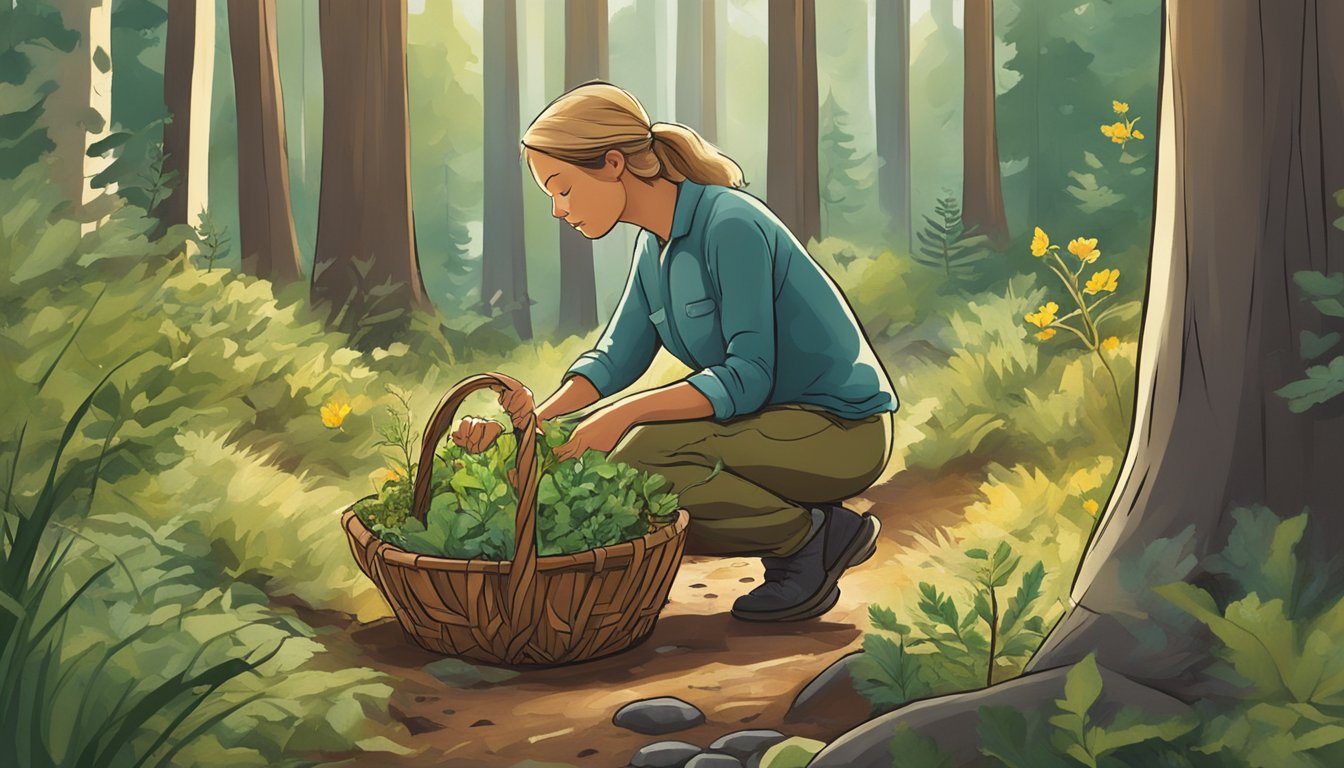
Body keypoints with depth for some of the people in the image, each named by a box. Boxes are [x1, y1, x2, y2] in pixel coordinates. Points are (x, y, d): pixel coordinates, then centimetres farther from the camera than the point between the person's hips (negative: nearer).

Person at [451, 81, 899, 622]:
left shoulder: (730, 225, -21)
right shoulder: (655, 244, 6)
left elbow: (748, 377, -26)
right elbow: (616, 357, 3)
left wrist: (627, 414, -34)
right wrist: (531, 419, -14)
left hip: (841, 430, -9)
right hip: (781, 419, 9)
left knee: (641, 453, -26)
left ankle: (811, 533, -9)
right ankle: (795, 523, 6)